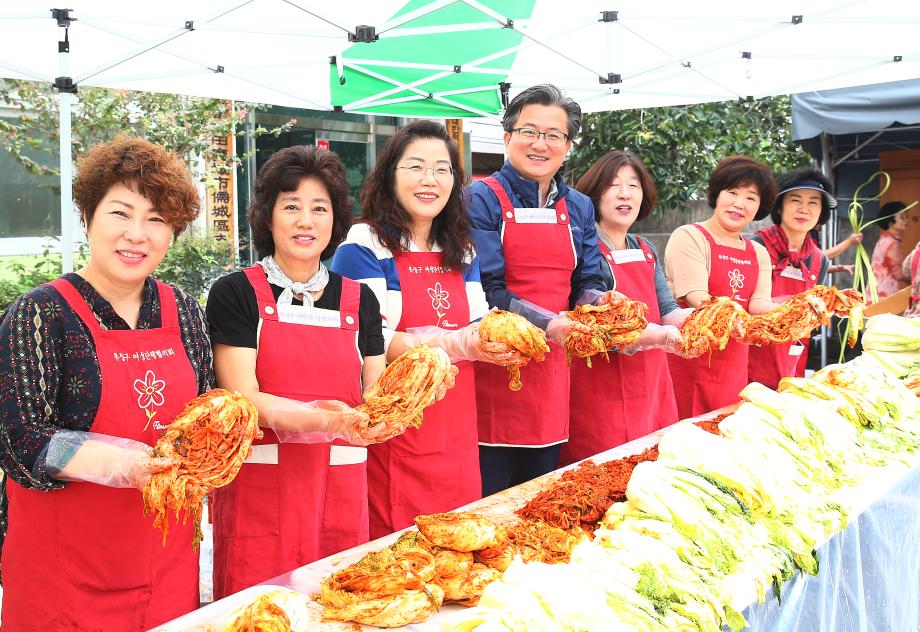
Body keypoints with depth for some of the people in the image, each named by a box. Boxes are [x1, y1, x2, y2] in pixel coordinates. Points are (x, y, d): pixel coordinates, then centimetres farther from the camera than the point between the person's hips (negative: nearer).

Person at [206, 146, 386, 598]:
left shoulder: (359, 300, 9)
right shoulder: (236, 293, -2)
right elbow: (242, 398, -10)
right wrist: (324, 418, -26)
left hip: (339, 489, 3)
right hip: (259, 485, -3)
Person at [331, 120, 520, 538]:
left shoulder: (462, 251, 13)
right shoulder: (365, 245, -8)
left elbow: (478, 326, 13)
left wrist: (497, 341, -11)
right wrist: (458, 343, -23)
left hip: (455, 435, 6)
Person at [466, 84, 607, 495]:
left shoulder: (578, 208, 12)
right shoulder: (482, 199, -7)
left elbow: (587, 284, 11)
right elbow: (487, 291, -14)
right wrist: (551, 324, -27)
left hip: (551, 370, 6)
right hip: (493, 371, -5)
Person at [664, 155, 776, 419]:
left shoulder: (758, 254, 15)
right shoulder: (689, 237, -5)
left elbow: (759, 305, 0)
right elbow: (699, 302, -17)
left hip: (733, 369, 6)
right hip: (687, 365, -6)